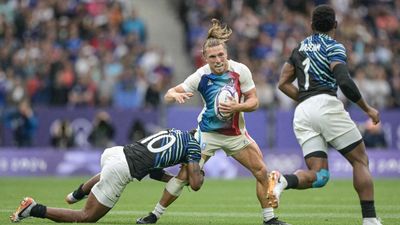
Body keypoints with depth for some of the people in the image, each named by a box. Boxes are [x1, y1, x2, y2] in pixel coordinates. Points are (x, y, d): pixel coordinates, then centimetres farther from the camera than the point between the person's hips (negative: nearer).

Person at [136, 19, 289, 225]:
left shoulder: (240, 71, -14)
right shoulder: (201, 76, -17)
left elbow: (254, 101, -8)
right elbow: (168, 95, -16)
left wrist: (236, 107, -28)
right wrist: (175, 95, -40)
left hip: (235, 133, 2)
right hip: (208, 132, -2)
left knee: (262, 172, -4)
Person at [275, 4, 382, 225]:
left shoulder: (301, 47, 22)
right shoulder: (334, 47, 2)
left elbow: (283, 83, 22)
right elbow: (344, 82, -13)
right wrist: (367, 109, -3)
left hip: (302, 113, 6)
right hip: (326, 104, -6)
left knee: (319, 175, 2)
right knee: (360, 160, 3)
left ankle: (283, 180, -27)